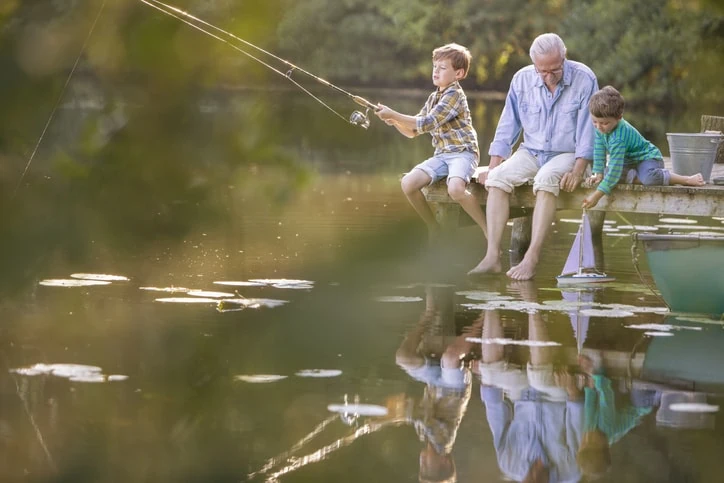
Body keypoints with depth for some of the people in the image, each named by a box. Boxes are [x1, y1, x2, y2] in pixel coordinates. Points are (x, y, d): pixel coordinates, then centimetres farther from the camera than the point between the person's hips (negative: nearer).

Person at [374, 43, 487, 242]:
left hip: (462, 152, -8)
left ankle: (489, 232, -20)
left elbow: (426, 123, -20)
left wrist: (394, 115, -20)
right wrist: (395, 121, -2)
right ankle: (434, 228, 4)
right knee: (408, 183, -15)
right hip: (441, 155, 8)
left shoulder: (454, 95, -10)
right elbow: (413, 131, 18)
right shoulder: (433, 98, 16)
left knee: (455, 188, -36)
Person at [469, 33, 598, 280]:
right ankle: (492, 256, -30)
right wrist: (493, 165, -1)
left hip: (567, 154, -4)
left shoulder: (584, 79, -12)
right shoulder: (522, 79, -1)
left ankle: (531, 258, -40)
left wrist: (578, 170, -22)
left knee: (546, 179, -36)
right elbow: (507, 126, 6)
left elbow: (588, 129, -12)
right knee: (498, 177, -23)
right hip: (530, 153, 4)